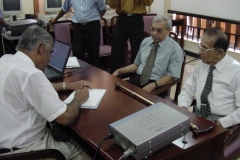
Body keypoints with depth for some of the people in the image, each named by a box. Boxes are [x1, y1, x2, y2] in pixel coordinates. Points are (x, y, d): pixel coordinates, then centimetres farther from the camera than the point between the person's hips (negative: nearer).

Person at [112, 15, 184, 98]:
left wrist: (153, 85, -23)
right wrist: (119, 71, 4)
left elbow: (172, 76, -8)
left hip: (157, 86, -5)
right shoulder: (145, 41, 12)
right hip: (136, 79, 5)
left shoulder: (175, 49, -5)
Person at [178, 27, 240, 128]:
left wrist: (220, 123, -19)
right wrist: (183, 108, -7)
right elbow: (187, 91, 11)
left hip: (221, 123, -4)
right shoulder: (200, 65, 7)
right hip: (197, 117, 4)